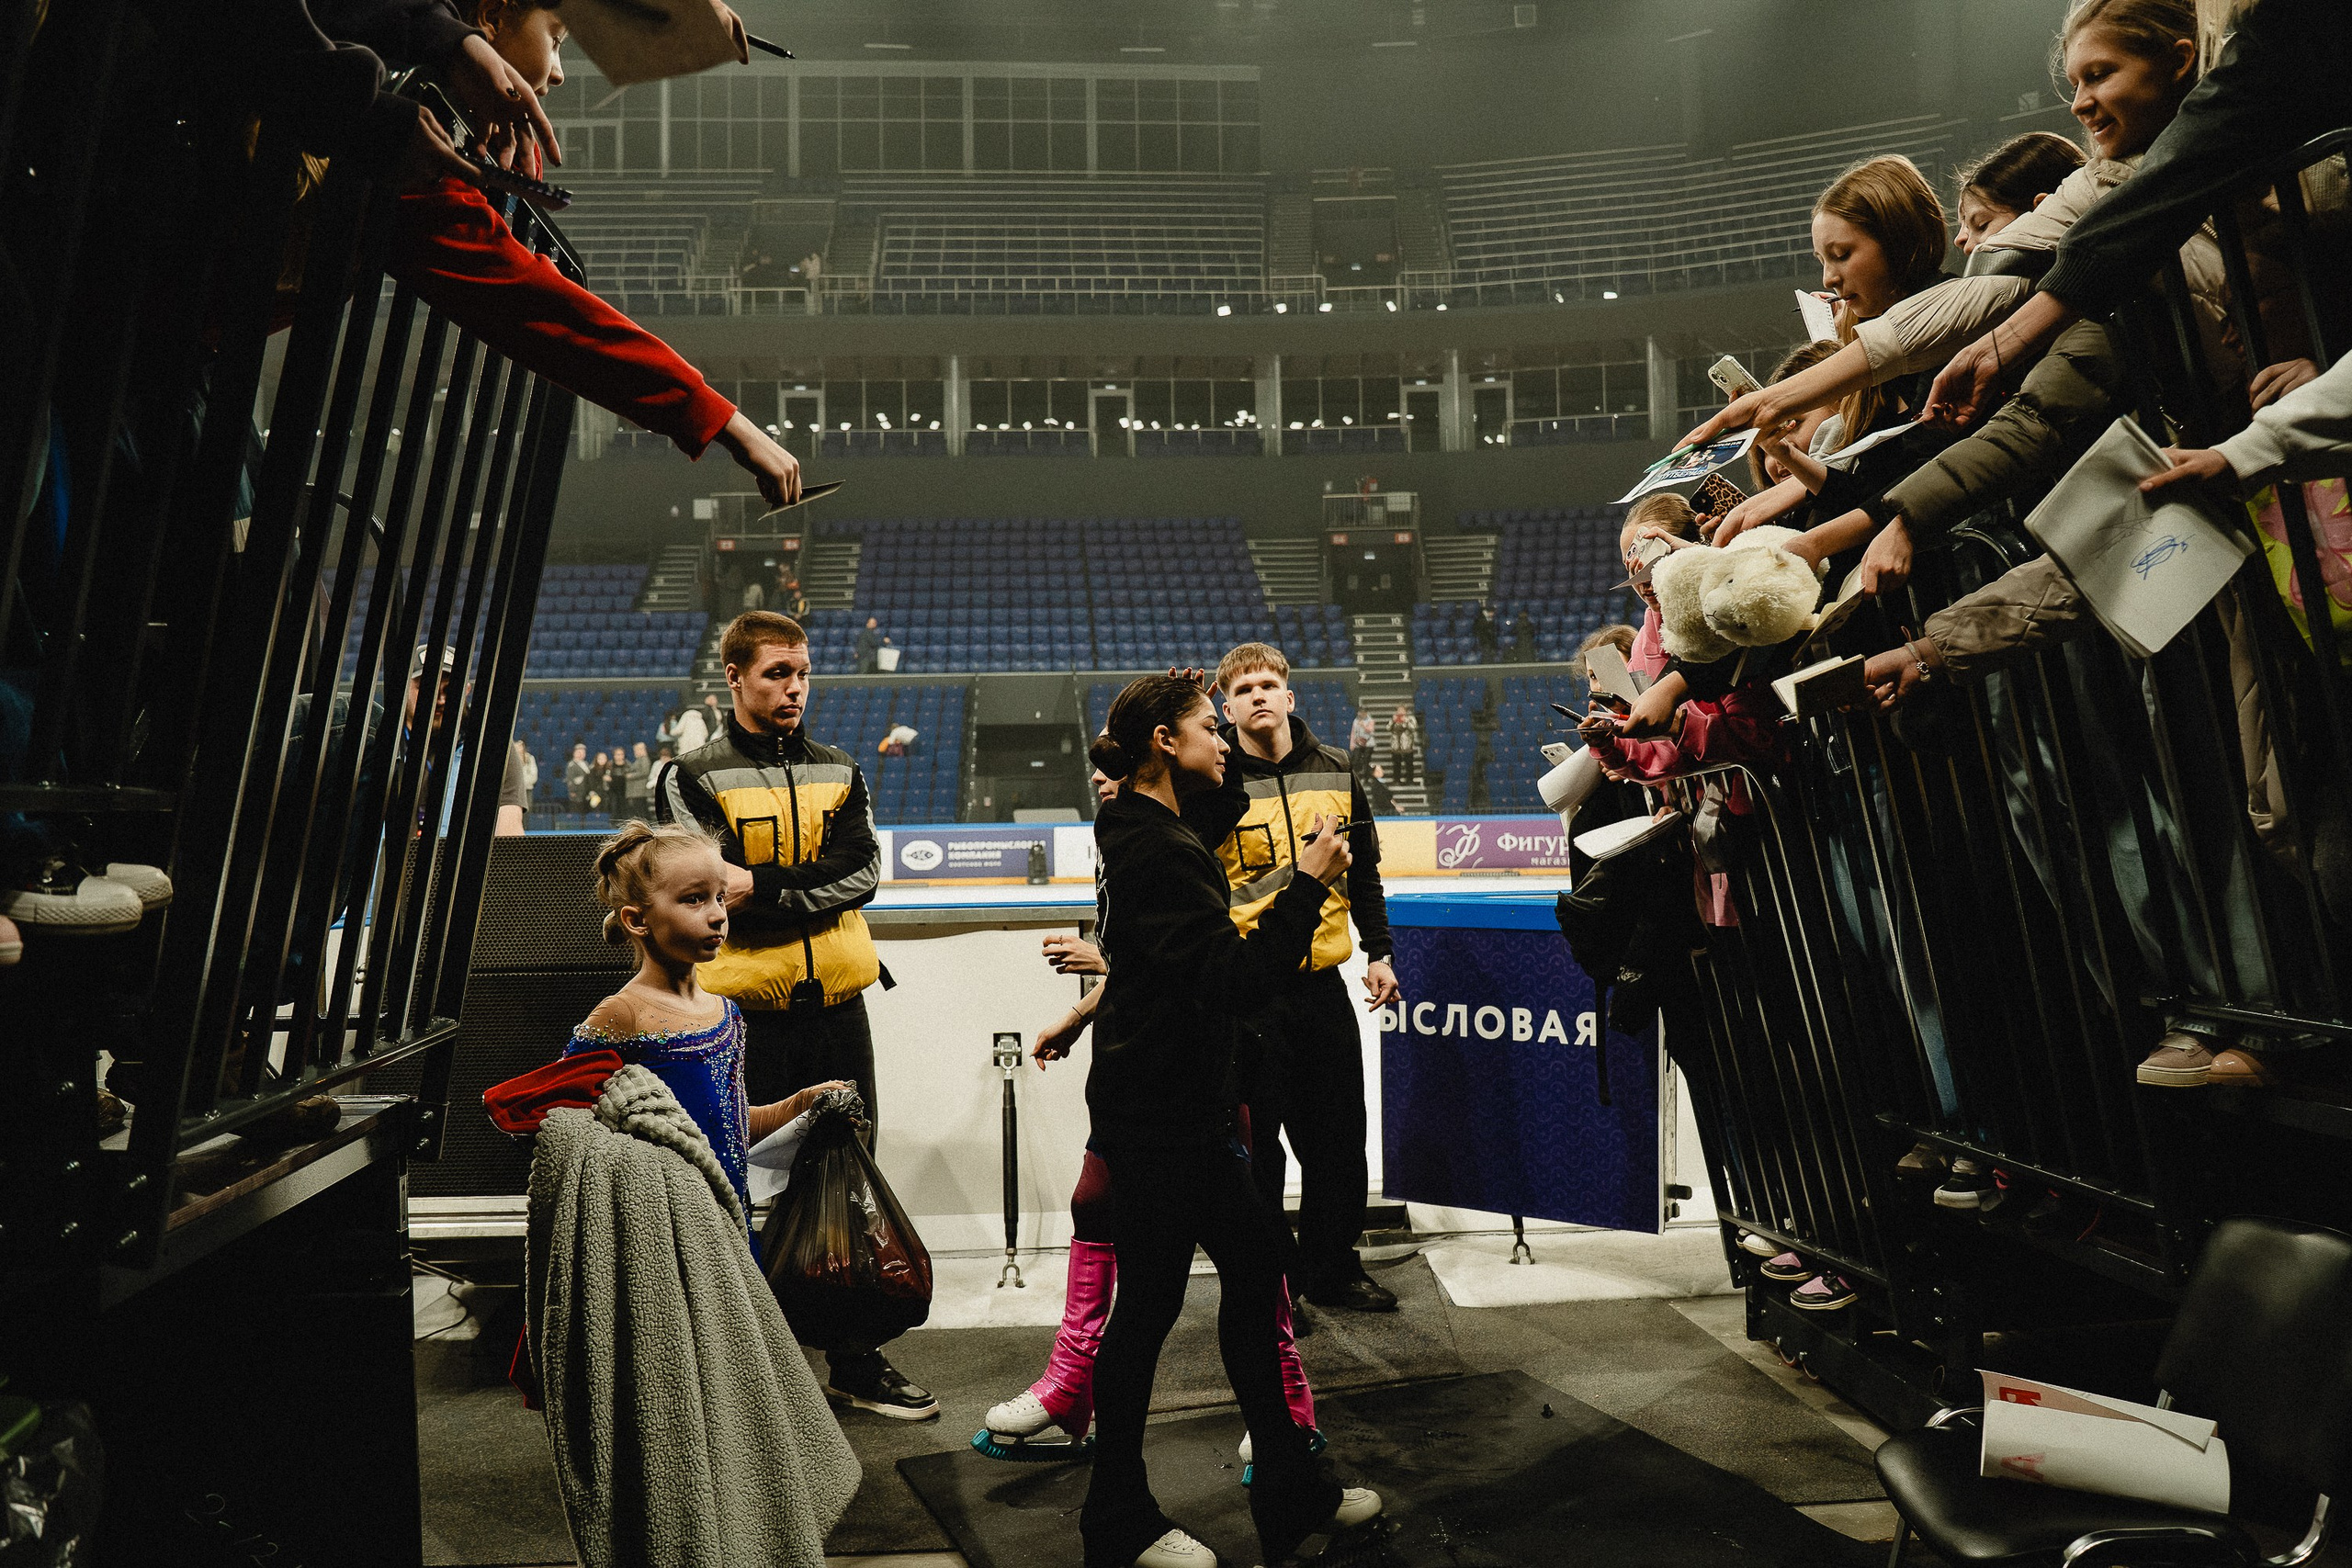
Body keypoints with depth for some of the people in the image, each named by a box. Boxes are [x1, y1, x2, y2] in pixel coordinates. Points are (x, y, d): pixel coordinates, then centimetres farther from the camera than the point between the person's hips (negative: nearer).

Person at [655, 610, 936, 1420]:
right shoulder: (692, 777, -1)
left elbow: (864, 870, -3)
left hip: (835, 1005, 4)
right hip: (745, 1013, -4)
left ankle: (853, 1357, 24)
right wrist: (815, 882, -12)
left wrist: (764, 886, -12)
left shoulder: (839, 770, 11)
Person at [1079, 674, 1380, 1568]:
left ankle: (1290, 1492, 25)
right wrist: (1306, 885, -23)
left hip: (1185, 1103, 10)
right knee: (1149, 1302, 1)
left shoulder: (1144, 833, 14)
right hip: (1158, 1117, -10)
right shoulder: (1156, 849, -20)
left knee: (1253, 1271, 13)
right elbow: (1232, 979, -26)